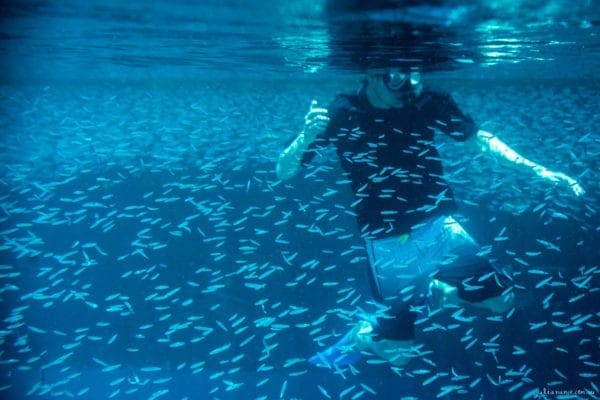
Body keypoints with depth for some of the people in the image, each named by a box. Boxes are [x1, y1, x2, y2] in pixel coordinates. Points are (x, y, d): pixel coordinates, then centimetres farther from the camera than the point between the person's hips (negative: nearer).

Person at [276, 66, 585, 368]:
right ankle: (361, 335, 32)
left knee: (500, 300, 6)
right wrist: (306, 137, -33)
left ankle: (428, 292, 25)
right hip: (388, 243, -3)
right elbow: (283, 173, -12)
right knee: (398, 353, 1)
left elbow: (480, 138, 7)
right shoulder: (343, 114, -14)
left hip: (439, 227, 4)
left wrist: (537, 170, 1)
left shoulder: (428, 102, -8)